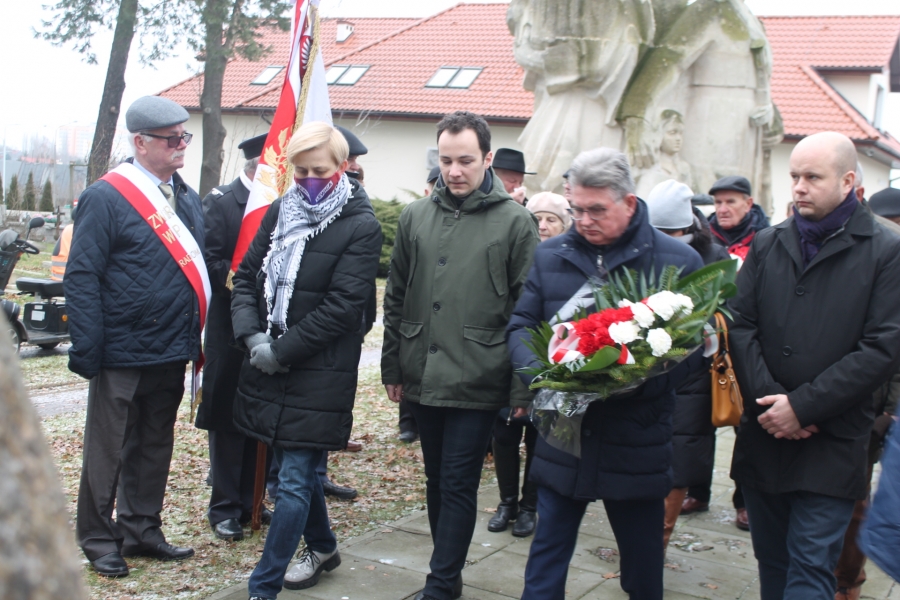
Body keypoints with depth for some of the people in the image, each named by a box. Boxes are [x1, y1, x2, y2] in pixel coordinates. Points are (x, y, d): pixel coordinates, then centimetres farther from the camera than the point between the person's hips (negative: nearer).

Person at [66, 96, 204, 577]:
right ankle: (98, 540, 22)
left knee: (155, 447, 17)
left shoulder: (187, 198, 10)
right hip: (122, 355, -7)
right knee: (108, 451, 7)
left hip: (171, 355, 7)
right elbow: (81, 278, -14)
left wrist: (193, 339, 10)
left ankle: (142, 531, 31)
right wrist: (87, 351, -18)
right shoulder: (105, 197, -12)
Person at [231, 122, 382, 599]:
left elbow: (343, 306, -16)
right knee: (296, 467, 19)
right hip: (268, 364, 6)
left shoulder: (360, 227, -10)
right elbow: (246, 276, 9)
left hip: (319, 372, -6)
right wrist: (251, 335, -8)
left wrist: (280, 350, -15)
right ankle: (322, 547, 40)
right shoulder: (280, 211, 8)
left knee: (295, 481, -3)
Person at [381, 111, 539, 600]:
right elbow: (396, 298, 12)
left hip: (477, 383, -5)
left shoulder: (515, 222, -5)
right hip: (422, 377, 5)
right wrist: (392, 366, 10)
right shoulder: (416, 216, 8)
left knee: (458, 486, 1)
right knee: (437, 481, 16)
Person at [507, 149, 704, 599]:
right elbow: (520, 326, 6)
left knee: (642, 561, 15)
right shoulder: (550, 255, 3)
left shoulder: (678, 260, -5)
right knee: (548, 551, 11)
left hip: (637, 443, -1)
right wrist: (539, 371, -15)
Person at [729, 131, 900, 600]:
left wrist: (803, 406, -14)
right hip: (763, 437, 4)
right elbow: (741, 326, 3)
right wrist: (766, 400, -11)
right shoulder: (767, 245, 9)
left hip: (831, 447, -4)